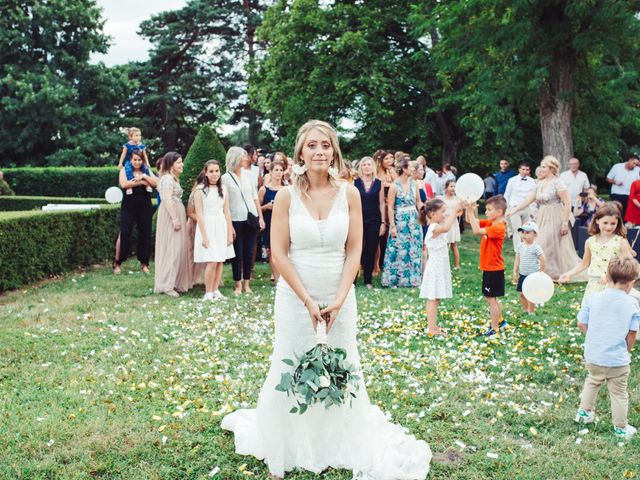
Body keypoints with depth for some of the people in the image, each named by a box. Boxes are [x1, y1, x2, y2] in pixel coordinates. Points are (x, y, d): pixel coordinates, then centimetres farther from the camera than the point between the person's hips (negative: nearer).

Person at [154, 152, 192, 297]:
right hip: (171, 216, -10)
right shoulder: (167, 178, -14)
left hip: (176, 215, 10)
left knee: (178, 248, 11)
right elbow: (167, 200, -22)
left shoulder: (173, 178, 18)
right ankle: (166, 285, -7)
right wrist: (175, 219, -25)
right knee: (171, 249, -10)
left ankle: (175, 282, 17)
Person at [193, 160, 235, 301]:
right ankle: (208, 293, 1)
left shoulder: (223, 189, 10)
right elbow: (199, 214, -7)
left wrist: (230, 233, 6)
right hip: (207, 227, -5)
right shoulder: (200, 189, -4)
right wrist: (204, 236, -12)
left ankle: (216, 290, 14)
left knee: (220, 261, 4)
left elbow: (226, 212, 10)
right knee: (212, 262, -10)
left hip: (221, 227, 5)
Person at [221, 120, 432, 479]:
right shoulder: (287, 196, -7)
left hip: (339, 297, 2)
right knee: (292, 370, 7)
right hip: (296, 297, -1)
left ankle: (338, 444, 29)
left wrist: (339, 300, -11)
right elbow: (279, 253, -8)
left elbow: (354, 251, -2)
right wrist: (308, 301, -13)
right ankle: (291, 446, 24)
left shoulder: (349, 194, -2)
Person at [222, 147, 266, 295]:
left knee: (249, 253, 6)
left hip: (251, 218, 4)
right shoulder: (226, 178, -5)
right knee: (238, 254, 2)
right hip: (236, 220, -4)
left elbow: (255, 197, 11)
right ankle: (238, 286, 12)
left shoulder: (248, 174, 7)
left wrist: (261, 217, 6)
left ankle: (247, 284, 15)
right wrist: (229, 225, -11)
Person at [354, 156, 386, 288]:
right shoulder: (355, 183, 1)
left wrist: (383, 223, 2)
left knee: (371, 251, 6)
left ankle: (368, 280, 16)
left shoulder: (379, 183, 4)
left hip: (374, 221, 1)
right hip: (359, 220, -1)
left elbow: (381, 204, 6)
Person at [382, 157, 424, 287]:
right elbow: (390, 207, -11)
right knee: (399, 250, -1)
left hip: (414, 220, 5)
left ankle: (412, 278, 19)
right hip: (400, 221, -5)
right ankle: (394, 279, 9)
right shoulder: (395, 186, -11)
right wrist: (392, 226, -14)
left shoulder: (413, 184, 5)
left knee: (414, 250, 8)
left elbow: (418, 203, 12)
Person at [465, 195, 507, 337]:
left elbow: (476, 230, -32)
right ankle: (500, 320, 39)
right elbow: (470, 221, 7)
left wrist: (471, 212, -28)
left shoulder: (498, 228, -22)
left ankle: (495, 329, 5)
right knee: (492, 298, 23)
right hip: (489, 268, 10)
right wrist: (469, 210, -12)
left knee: (491, 298, -3)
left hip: (493, 269, -10)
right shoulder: (490, 223, 6)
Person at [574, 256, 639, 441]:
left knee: (592, 382, 29)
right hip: (618, 358, -2)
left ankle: (584, 412, 41)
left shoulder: (592, 299, -9)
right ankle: (621, 428, 28)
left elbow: (581, 324, -2)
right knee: (619, 393, 15)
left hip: (593, 356, 2)